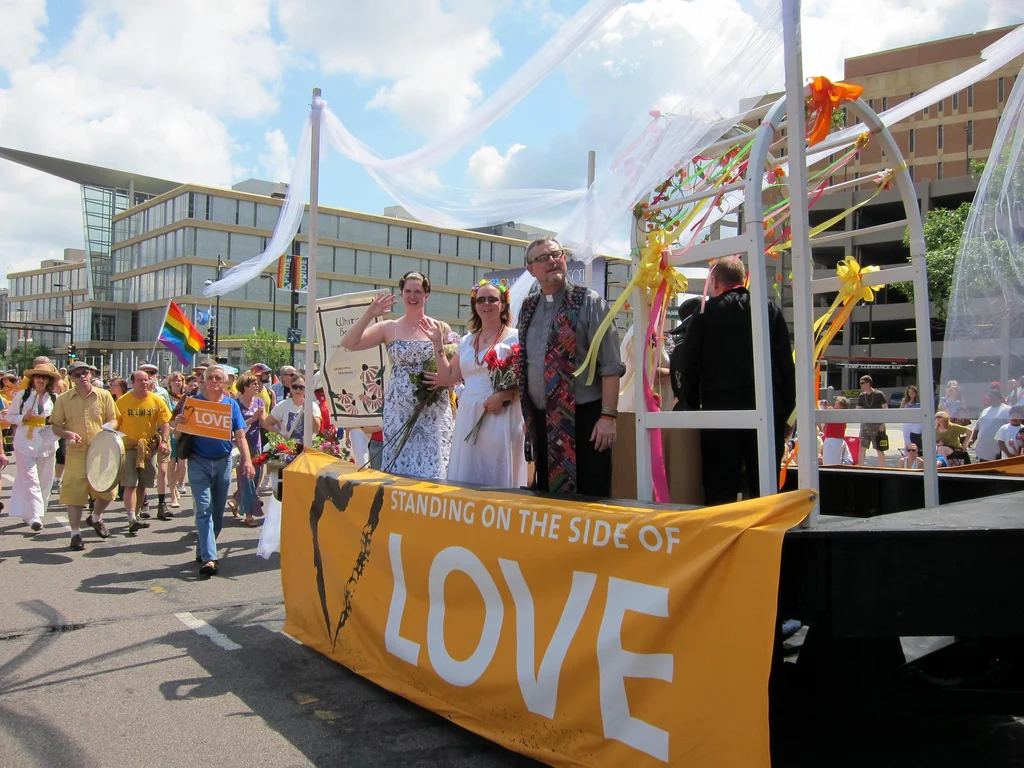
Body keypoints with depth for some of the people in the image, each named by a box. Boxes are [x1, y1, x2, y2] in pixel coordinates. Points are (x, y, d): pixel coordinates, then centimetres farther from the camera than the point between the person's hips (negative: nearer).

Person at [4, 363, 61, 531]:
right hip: (25, 443, -2)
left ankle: (29, 513, 24)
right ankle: (34, 517, -14)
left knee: (44, 481, 7)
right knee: (30, 479, -9)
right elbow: (9, 416, 8)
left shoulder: (55, 398, 4)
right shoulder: (22, 395, 3)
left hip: (47, 444, 2)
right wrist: (23, 418, -9)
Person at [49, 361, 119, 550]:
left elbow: (113, 419, 9)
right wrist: (68, 433, -15)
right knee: (74, 492, -2)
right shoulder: (63, 399, 1)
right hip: (76, 453, -1)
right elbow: (56, 426, 6)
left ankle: (95, 518, 34)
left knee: (107, 491, 3)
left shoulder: (104, 395, 3)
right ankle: (75, 533, 11)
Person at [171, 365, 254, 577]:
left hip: (223, 462, 3)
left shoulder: (231, 404, 6)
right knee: (204, 508, -11)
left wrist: (247, 460, -9)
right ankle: (208, 558, -15)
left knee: (218, 511, 10)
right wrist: (178, 423, -22)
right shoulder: (194, 401, 1)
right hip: (199, 462, -3)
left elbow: (240, 436, 3)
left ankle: (203, 551, 27)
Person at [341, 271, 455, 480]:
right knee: (397, 469, 3)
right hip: (398, 411, 1)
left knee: (431, 467, -3)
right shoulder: (389, 328, 7)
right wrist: (369, 314, -11)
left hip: (432, 413, -1)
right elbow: (348, 343, -3)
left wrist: (437, 341, -13)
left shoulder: (440, 329, 5)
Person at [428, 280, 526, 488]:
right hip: (468, 418, 6)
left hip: (500, 417, -5)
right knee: (465, 480, 7)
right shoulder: (467, 341, 16)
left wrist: (503, 396, -21)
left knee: (497, 478, -2)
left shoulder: (514, 338, -1)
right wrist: (438, 344, 12)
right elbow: (448, 378, 14)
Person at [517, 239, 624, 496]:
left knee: (587, 499, -2)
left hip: (584, 418, -6)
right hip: (542, 420, 6)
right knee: (546, 494, 14)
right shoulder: (529, 308, 11)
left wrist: (608, 416, -17)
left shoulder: (588, 302, -6)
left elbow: (610, 365, -11)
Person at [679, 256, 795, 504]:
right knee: (765, 486, 7)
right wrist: (786, 408, 10)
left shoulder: (705, 315, 3)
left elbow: (690, 368, 2)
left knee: (720, 487, 3)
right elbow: (786, 364, 5)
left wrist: (692, 407, 11)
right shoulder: (771, 311, 7)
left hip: (720, 407, -2)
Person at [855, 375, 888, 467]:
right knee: (862, 448, 4)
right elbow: (858, 410, 11)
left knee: (879, 450, 1)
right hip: (865, 425, 5)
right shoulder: (861, 396, 7)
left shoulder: (879, 394, -7)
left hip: (877, 425, -5)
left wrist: (883, 424, -13)